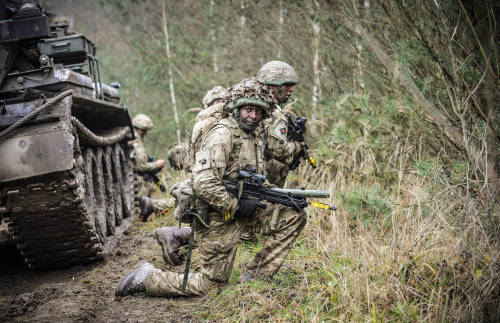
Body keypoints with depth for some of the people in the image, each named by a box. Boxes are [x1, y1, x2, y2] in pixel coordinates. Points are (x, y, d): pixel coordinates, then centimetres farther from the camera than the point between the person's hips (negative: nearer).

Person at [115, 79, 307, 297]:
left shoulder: (256, 134, 11)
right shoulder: (224, 133, -19)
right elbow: (203, 183, -28)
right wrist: (235, 207, -21)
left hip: (243, 207, 8)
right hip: (218, 216, -8)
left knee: (294, 214, -1)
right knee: (210, 284, -1)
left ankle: (254, 276, 3)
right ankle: (147, 277, 14)